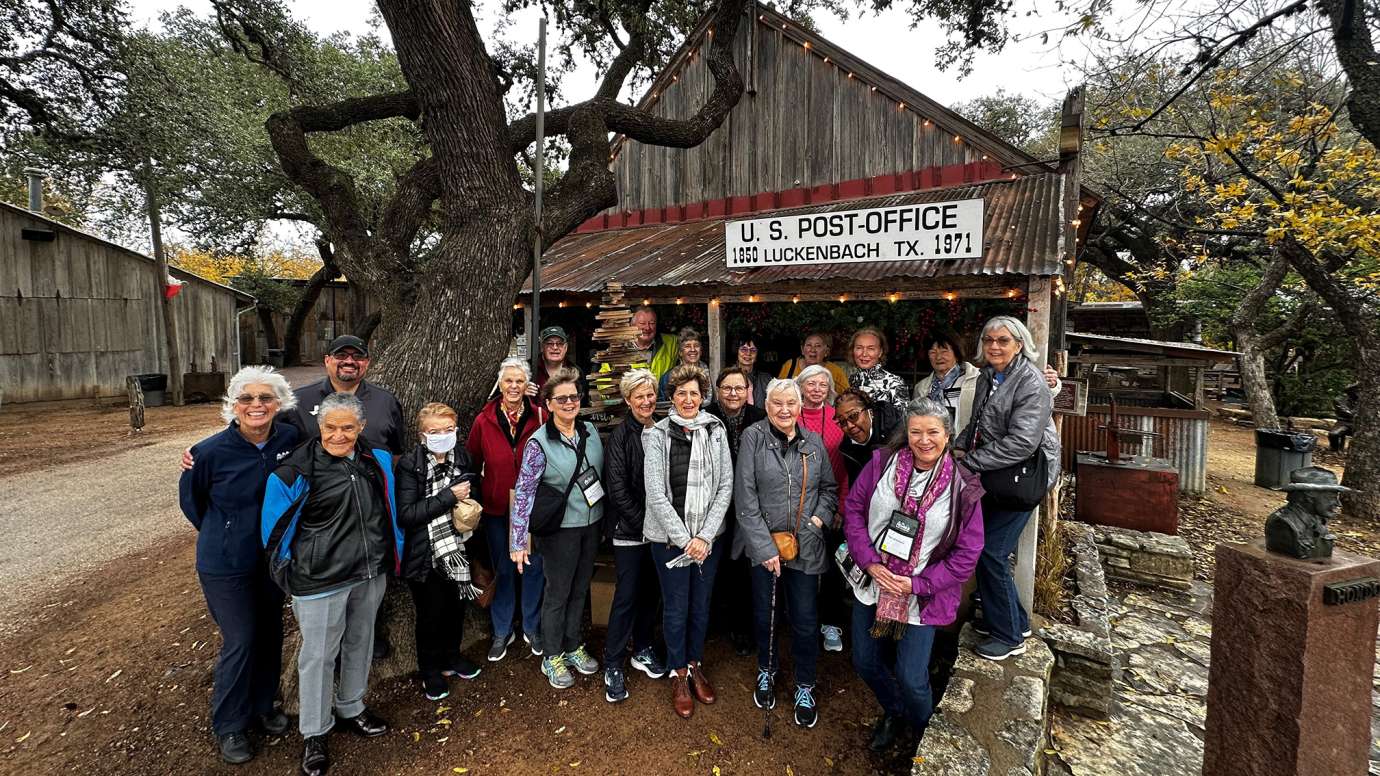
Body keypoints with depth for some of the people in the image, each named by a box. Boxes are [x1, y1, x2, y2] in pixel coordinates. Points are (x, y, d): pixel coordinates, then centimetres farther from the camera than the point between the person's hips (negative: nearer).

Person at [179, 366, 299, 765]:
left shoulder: (291, 439, -14)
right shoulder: (211, 451, -19)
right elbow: (190, 499, 0)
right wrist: (224, 534, 5)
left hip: (274, 558, 3)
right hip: (226, 564, -3)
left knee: (270, 635, 17)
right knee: (240, 642, 5)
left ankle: (263, 705, 39)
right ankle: (229, 725, 28)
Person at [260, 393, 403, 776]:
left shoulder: (377, 460, -1)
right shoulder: (295, 471, -16)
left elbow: (389, 510, 14)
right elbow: (274, 527, -4)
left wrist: (392, 556, 15)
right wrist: (289, 573, 3)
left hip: (371, 574, 5)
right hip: (320, 581, -4)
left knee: (360, 643, 20)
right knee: (318, 655, 9)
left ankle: (352, 708, 43)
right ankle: (314, 733, 31)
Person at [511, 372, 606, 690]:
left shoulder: (591, 431, -1)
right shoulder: (539, 443, -16)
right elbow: (524, 492, -16)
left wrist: (605, 518, 10)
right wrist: (519, 541, -18)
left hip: (592, 523, 5)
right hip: (560, 529, -5)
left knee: (580, 589, 18)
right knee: (558, 592, 10)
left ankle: (573, 647, 37)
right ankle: (552, 657, 30)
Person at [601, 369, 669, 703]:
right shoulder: (621, 435, -11)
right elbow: (617, 487, -13)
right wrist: (642, 522, -14)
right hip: (629, 529, -5)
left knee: (651, 591, 15)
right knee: (626, 596, 1)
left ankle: (642, 650, 34)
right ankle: (612, 666, 16)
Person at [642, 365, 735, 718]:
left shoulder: (716, 430, -1)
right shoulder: (658, 434, -8)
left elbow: (726, 486, -2)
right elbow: (656, 494, -10)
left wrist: (705, 536, -10)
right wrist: (685, 538, -13)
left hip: (708, 537, 2)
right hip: (670, 537, -2)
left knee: (701, 605, 16)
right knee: (676, 608, 10)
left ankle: (696, 666, 38)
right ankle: (679, 674, 31)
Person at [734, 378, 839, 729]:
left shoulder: (813, 442, 1)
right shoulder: (753, 437, -10)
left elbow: (830, 488, 12)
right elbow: (745, 498, -13)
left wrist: (818, 519, -6)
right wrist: (766, 547, -15)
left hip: (805, 548, 2)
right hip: (763, 545, -1)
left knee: (806, 621, 9)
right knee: (764, 615, 17)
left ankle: (805, 687, 33)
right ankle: (766, 671, 44)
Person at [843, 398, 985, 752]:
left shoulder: (963, 487, -11)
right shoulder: (882, 462, -8)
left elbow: (967, 553, -8)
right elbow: (853, 508, -3)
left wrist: (918, 583, -13)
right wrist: (869, 562, -12)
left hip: (921, 597, -2)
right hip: (872, 583, 3)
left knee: (910, 678, 3)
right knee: (864, 661, 16)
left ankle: (925, 732, 39)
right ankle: (892, 712, 49)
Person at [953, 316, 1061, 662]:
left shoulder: (1031, 383, -18)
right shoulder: (988, 377, 8)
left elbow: (1022, 442, -26)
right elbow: (976, 424, 19)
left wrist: (970, 462, -23)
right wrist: (959, 447, 0)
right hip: (996, 476, 8)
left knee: (991, 552, -6)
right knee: (983, 547, 12)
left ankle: (1010, 636, 13)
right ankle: (1010, 619, 32)